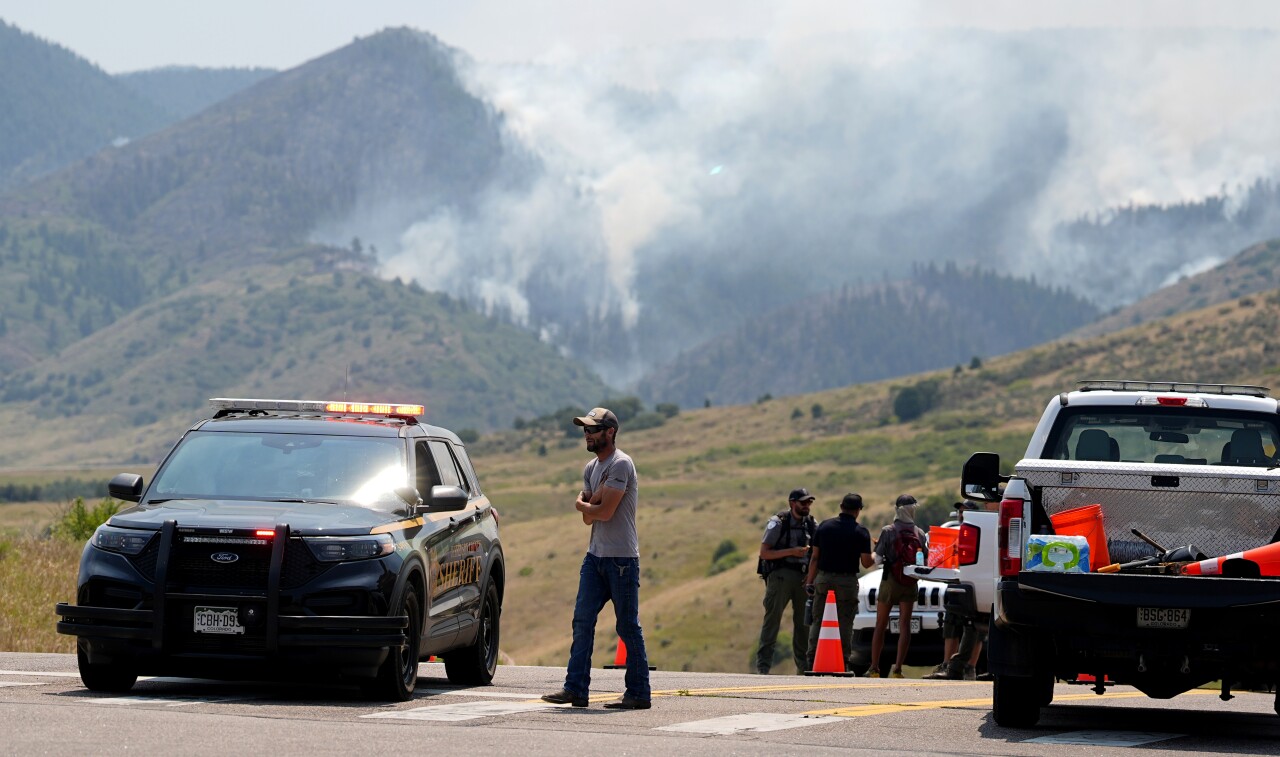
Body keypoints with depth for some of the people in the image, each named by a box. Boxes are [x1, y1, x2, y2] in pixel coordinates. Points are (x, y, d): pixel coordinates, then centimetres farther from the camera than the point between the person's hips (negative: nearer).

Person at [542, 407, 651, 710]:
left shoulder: (620, 465, -13)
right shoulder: (591, 468, 15)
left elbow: (604, 512, -19)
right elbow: (589, 517, 10)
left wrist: (583, 504, 0)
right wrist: (592, 505, -11)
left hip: (621, 559, -8)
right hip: (595, 555, 8)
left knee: (628, 626, -3)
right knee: (583, 621, 1)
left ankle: (638, 693, 3)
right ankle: (576, 689, 0)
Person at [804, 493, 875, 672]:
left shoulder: (824, 526, 4)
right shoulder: (860, 531, -6)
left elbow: (814, 557, 4)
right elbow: (866, 563, -6)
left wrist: (810, 581, 9)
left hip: (823, 578, 3)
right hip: (847, 581, -3)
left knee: (818, 621, 7)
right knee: (845, 623, 3)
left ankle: (812, 660, 2)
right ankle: (843, 662, 1)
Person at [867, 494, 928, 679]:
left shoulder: (888, 531, -9)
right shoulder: (920, 534, -1)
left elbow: (877, 559, -10)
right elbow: (924, 561, 2)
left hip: (890, 580, -2)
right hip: (910, 584, 2)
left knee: (881, 625, 9)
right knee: (905, 625, 1)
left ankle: (874, 668, 12)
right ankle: (897, 668, -6)